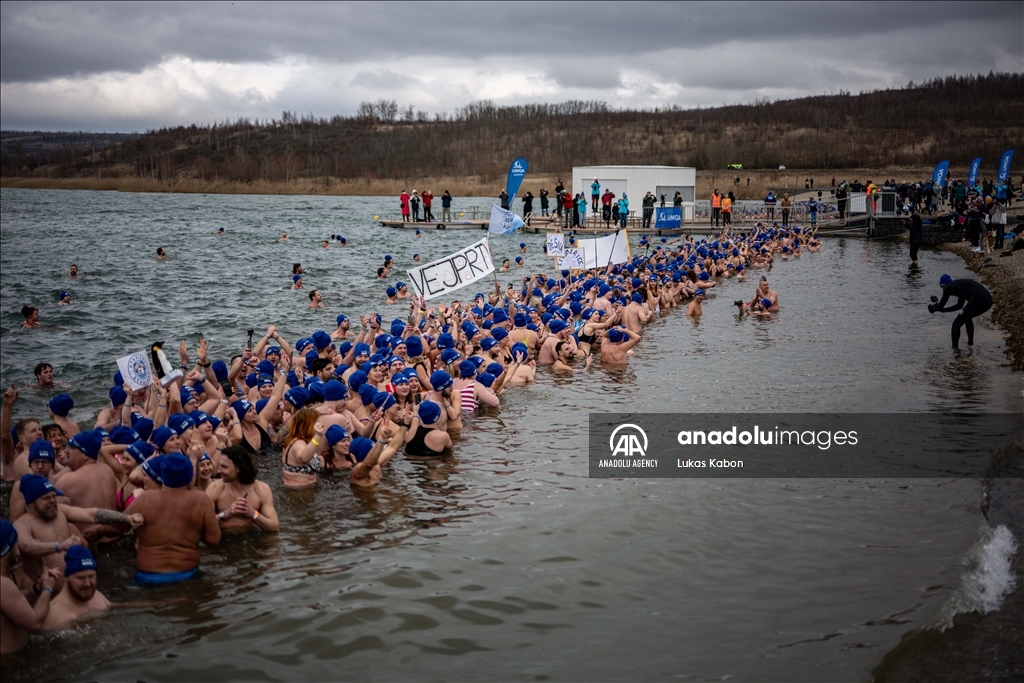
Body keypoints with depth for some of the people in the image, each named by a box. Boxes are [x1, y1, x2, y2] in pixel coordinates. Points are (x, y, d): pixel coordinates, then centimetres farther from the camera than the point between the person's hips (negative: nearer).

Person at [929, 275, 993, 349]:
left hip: (977, 301, -9)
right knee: (967, 317, 33)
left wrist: (933, 309, 34)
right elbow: (960, 305, 39)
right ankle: (970, 343, 40)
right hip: (988, 301, 9)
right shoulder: (960, 284, 30)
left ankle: (955, 348, -11)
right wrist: (943, 310, 45)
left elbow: (941, 305, 13)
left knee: (957, 323, 1)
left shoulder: (949, 287, 6)